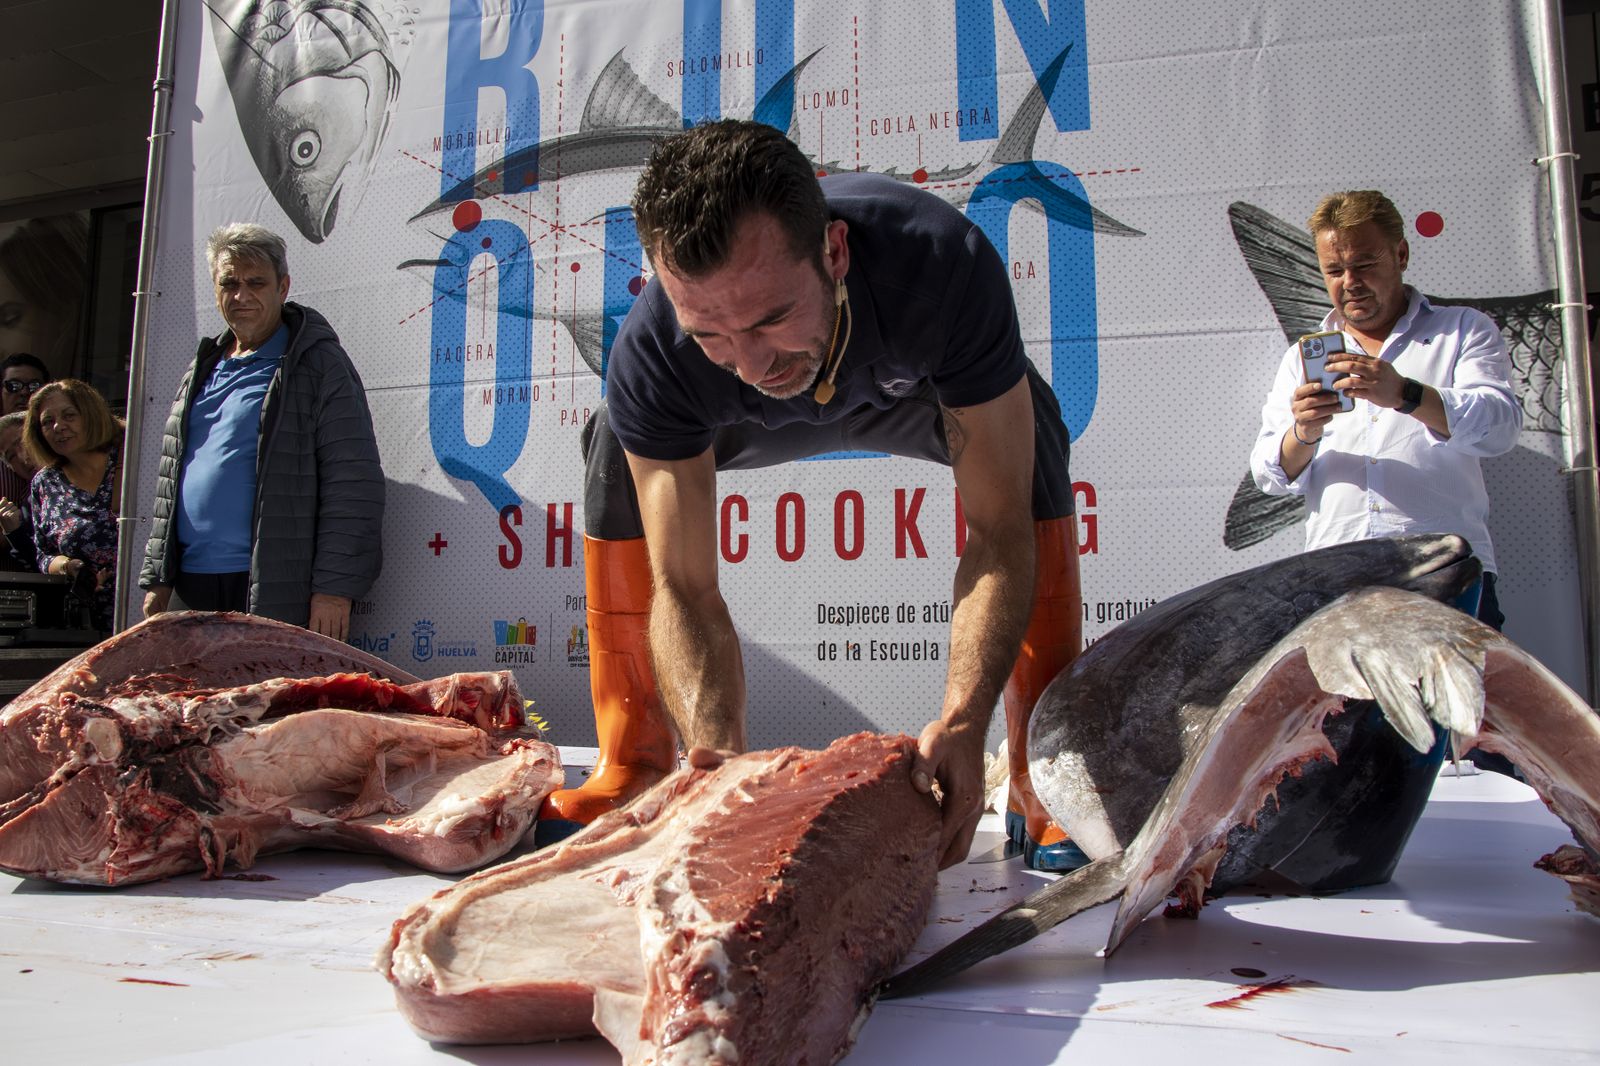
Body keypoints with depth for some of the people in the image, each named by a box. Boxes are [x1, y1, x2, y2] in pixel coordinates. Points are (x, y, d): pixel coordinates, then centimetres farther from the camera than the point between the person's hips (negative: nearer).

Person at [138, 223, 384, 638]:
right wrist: (157, 579, 17)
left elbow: (352, 484, -11)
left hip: (278, 596, -6)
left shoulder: (320, 365, -3)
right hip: (194, 590, 7)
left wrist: (334, 588, -18)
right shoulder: (201, 372, 19)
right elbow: (169, 480, 23)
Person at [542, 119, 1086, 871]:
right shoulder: (651, 358, -38)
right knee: (619, 458, -20)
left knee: (1030, 442, -31)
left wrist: (963, 722, -51)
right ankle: (633, 773, -6)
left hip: (919, 388, -1)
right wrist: (719, 757, -49)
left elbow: (1001, 532, -39)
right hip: (765, 416, 2)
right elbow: (684, 591, -33)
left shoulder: (947, 265, -43)